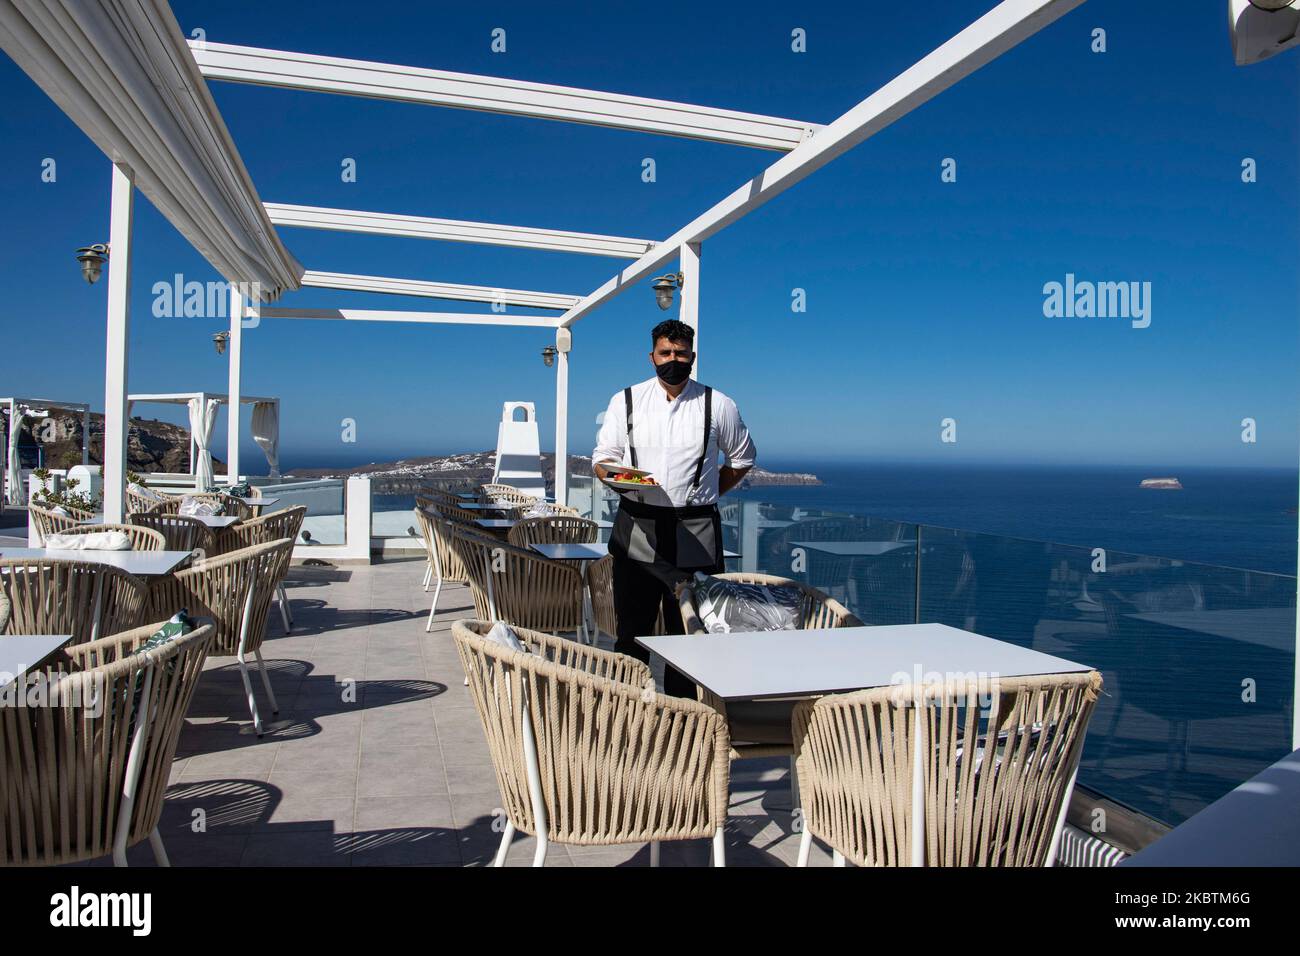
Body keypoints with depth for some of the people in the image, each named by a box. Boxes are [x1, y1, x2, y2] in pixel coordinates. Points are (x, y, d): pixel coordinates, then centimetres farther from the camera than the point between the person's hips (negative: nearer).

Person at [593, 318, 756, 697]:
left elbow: (742, 458, 17)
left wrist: (708, 493, 9)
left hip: (695, 535, 0)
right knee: (632, 629, 4)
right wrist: (614, 475, -15)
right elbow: (602, 457, 7)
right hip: (636, 529, 1)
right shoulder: (625, 401, 7)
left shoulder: (718, 405, 5)